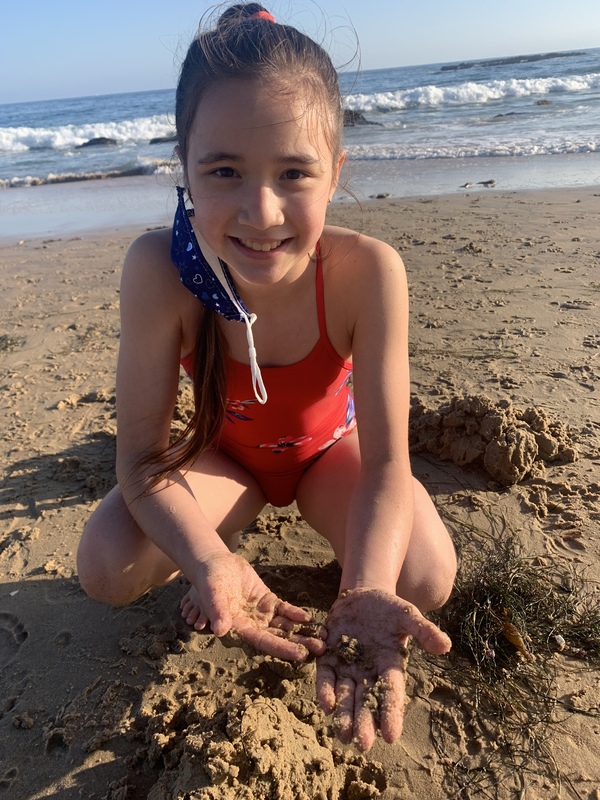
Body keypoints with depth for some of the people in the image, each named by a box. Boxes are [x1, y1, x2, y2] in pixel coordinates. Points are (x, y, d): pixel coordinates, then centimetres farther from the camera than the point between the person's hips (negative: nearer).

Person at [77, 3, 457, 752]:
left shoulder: (368, 271, -33)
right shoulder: (158, 270, -31)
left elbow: (387, 463, -28)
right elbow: (142, 456, -26)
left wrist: (366, 593, -46)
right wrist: (213, 563, -44)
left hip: (328, 446, 0)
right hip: (226, 449, 1)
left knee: (424, 579, -20)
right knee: (105, 567, -17)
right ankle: (251, 512, 14)